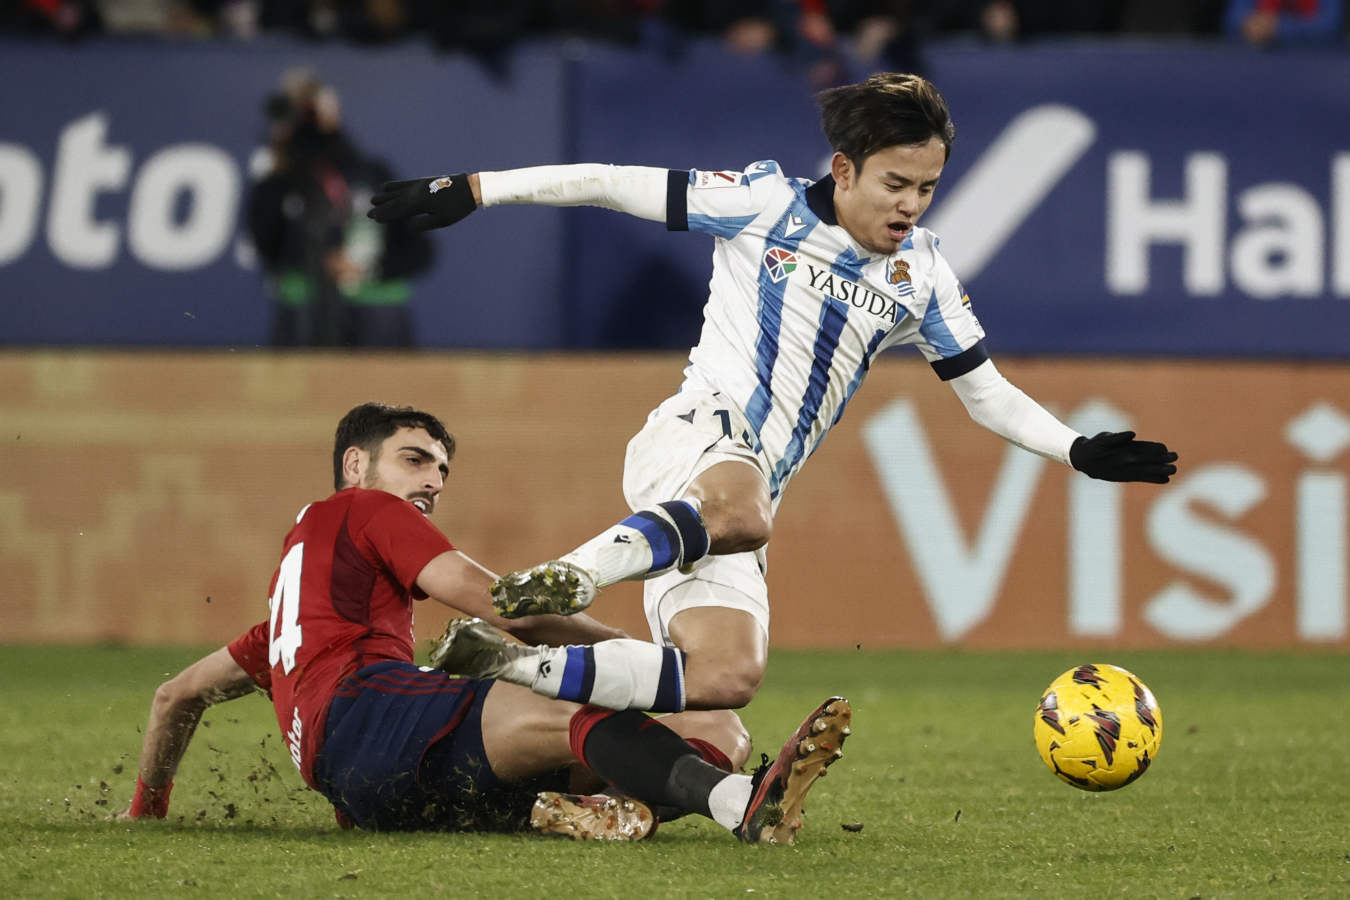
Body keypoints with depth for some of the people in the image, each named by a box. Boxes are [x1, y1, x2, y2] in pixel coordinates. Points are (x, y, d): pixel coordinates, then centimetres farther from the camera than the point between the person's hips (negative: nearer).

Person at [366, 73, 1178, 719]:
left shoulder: (921, 273, 15)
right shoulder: (768, 204, 0)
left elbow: (987, 393, 20)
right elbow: (610, 185, 0)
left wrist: (1081, 452, 4)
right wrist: (467, 192, -4)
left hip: (750, 493, 6)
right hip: (694, 437, -6)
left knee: (729, 679, -15)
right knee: (740, 509, -43)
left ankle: (503, 664, -9)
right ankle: (568, 580, -45)